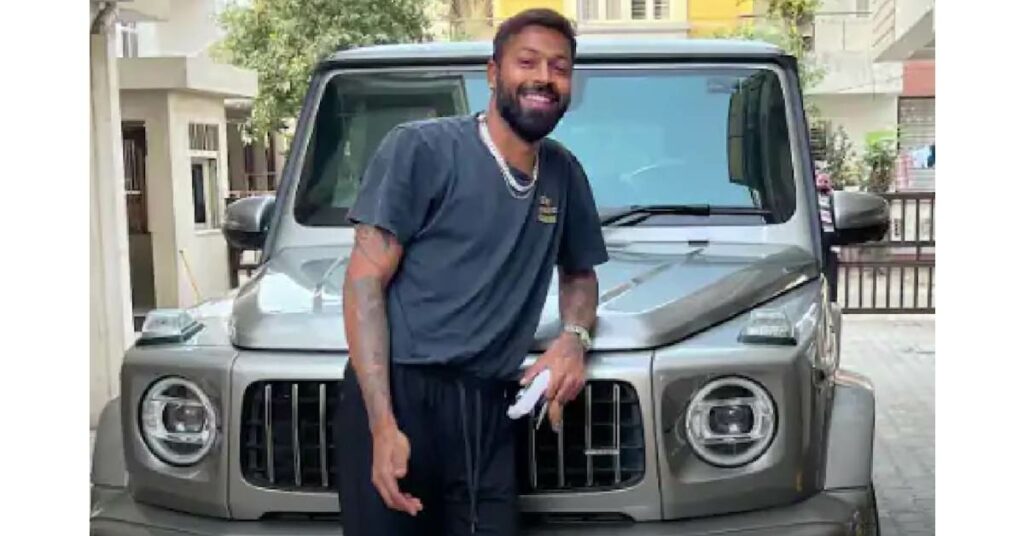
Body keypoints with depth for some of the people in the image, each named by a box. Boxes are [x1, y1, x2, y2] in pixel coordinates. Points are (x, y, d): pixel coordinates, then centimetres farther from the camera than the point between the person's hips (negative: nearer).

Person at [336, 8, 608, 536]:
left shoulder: (565, 174, 12)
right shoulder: (420, 147, -5)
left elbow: (579, 272, 27)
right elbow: (366, 281, -9)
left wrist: (573, 338, 2)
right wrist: (383, 424, -18)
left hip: (488, 411, 5)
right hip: (399, 396, -4)